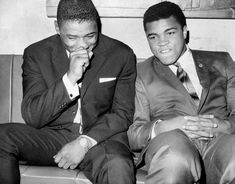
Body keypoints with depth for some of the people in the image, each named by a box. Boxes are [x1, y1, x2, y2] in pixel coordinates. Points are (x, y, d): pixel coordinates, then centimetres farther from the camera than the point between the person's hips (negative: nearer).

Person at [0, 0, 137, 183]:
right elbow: (32, 117, -9)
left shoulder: (122, 55, -1)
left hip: (100, 136, -2)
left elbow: (123, 113, -1)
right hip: (51, 136, 2)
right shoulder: (36, 54, -1)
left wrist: (85, 142, -16)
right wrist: (70, 79, -21)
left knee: (118, 167, -36)